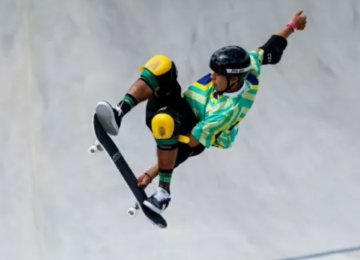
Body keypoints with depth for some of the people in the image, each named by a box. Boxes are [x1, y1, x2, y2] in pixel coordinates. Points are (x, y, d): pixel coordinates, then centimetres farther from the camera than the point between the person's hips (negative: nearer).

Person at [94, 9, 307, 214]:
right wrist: (292, 26, 21)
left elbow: (188, 146, -31)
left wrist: (151, 174, -29)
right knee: (162, 65, -16)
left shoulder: (226, 111, -34)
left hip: (188, 136, -8)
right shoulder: (248, 66, -17)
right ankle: (120, 113, -29)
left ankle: (164, 191, -24)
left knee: (164, 120, -45)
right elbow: (270, 50, 4)